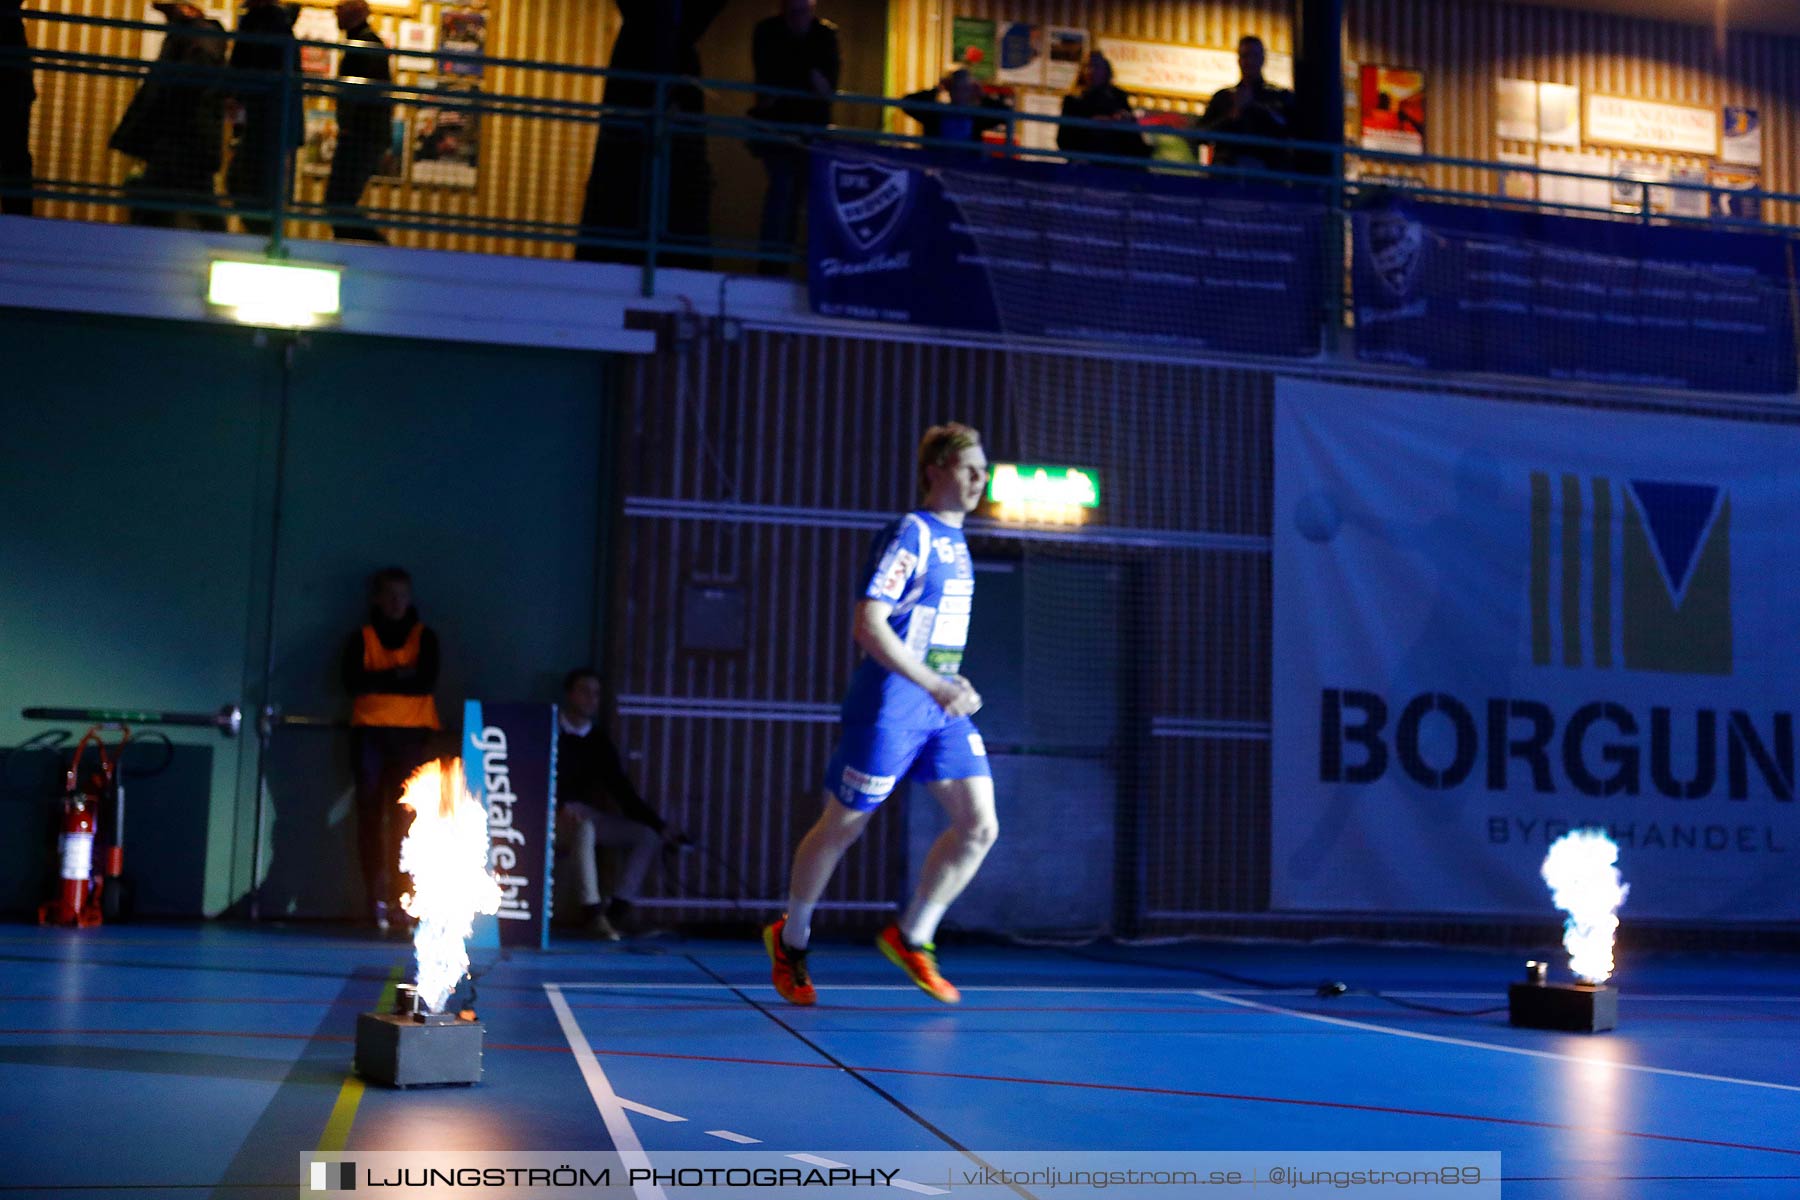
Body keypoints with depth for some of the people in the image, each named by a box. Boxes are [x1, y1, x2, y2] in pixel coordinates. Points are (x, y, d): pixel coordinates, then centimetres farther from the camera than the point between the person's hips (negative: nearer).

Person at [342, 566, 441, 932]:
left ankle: (401, 898, -14)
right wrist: (398, 676, -9)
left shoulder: (424, 637, 11)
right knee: (371, 816, -4)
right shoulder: (362, 638, 11)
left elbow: (427, 681, -5)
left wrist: (377, 681, -5)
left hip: (414, 734, -1)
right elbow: (352, 681, -5)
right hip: (370, 733, 1)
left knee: (406, 818, -11)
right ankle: (377, 899, -3)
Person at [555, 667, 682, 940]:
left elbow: (622, 790, 8)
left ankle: (620, 908, -18)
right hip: (554, 816, -6)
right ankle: (592, 910, -41)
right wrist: (562, 807, -32)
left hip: (587, 815, 6)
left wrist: (659, 825, 0)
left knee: (649, 835, -8)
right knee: (584, 828, -38)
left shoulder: (599, 741, 10)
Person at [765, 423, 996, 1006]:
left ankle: (911, 937, 13)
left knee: (979, 827, -2)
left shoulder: (955, 541, 14)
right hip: (889, 707, -8)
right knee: (841, 827, 6)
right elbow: (868, 624, -22)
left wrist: (954, 684, 13)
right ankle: (790, 940, 27)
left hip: (943, 709, 8)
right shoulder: (910, 534, -13)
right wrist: (935, 686, -25)